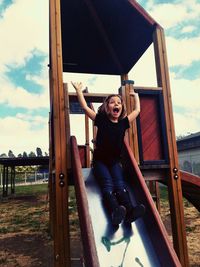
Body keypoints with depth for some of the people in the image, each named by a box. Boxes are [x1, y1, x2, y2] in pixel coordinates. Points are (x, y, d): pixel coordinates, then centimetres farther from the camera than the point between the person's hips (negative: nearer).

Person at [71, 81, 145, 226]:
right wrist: (79, 90, 11)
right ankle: (116, 211, -51)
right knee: (107, 185, -27)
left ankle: (130, 212, -45)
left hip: (115, 162, 3)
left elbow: (137, 110, 23)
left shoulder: (123, 122, 10)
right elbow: (85, 107, 3)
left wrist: (136, 95, 36)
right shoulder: (101, 120, 2)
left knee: (120, 184, -23)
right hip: (100, 161, -2)